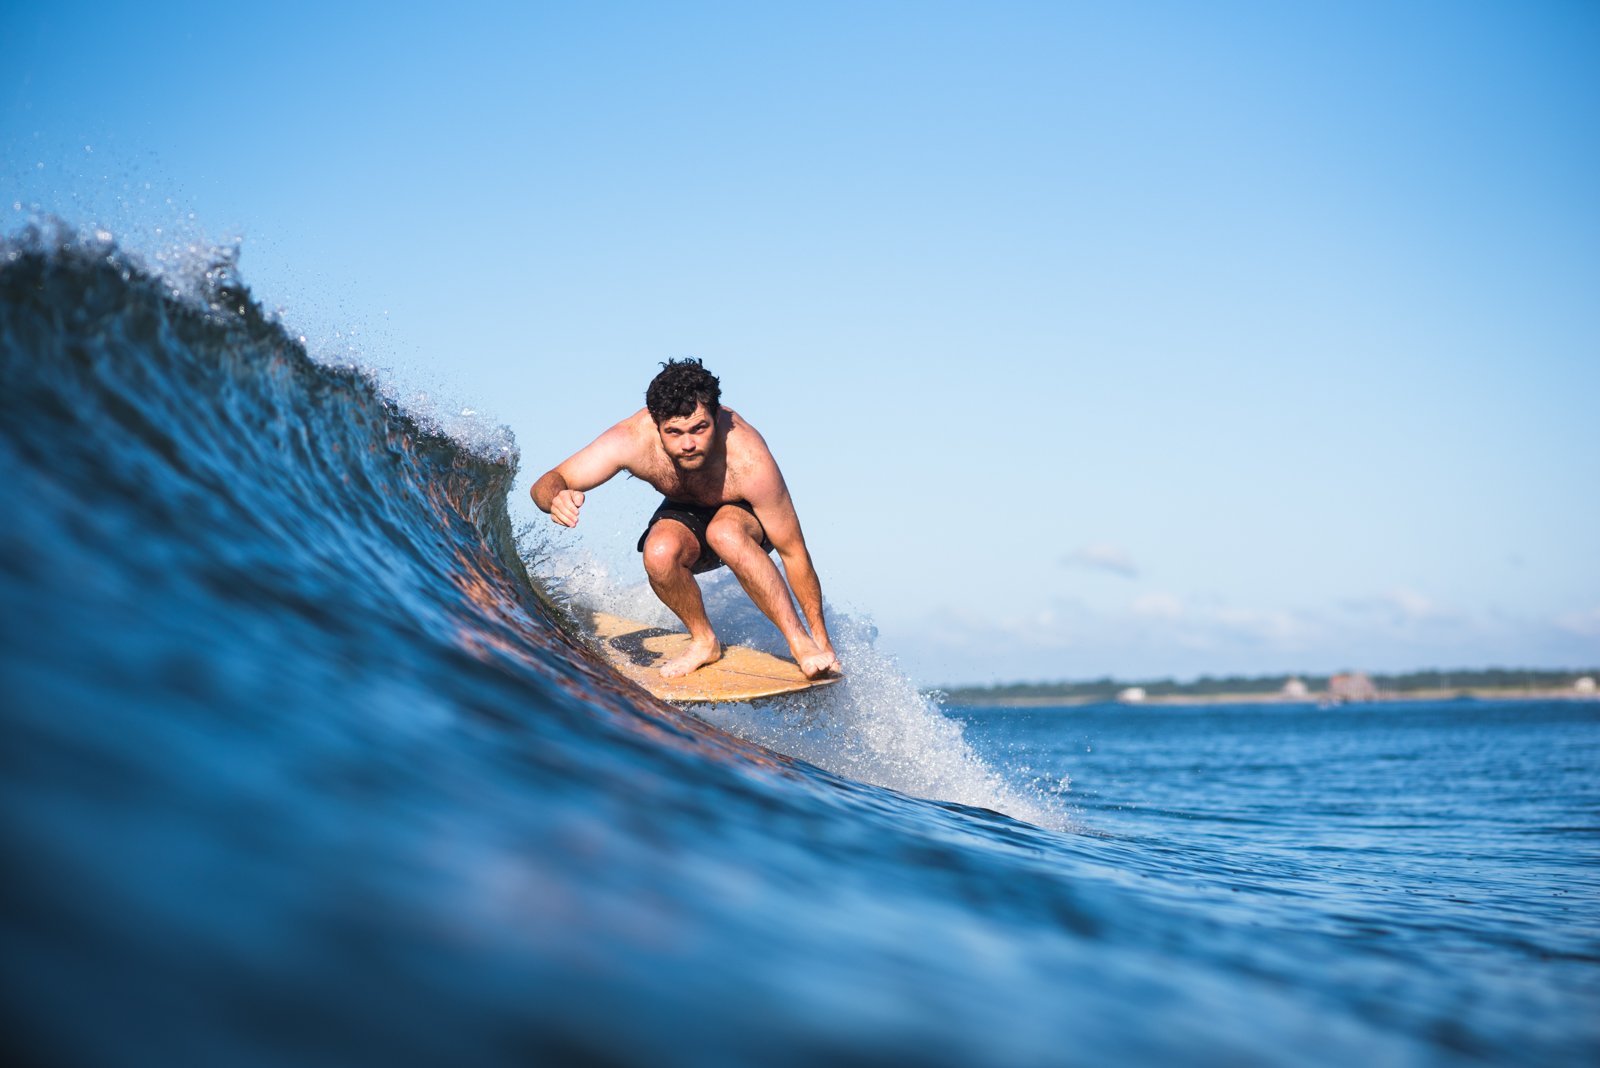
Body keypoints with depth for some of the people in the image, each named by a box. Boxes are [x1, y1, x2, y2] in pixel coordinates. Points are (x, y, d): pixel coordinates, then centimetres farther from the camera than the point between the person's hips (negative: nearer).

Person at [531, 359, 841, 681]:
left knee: (723, 533, -38)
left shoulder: (749, 462, -37)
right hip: (684, 514, 3)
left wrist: (821, 639, -25)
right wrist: (557, 497, -50)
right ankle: (704, 641, -6)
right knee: (660, 553, -32)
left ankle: (800, 641, -25)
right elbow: (545, 485, -25)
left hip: (746, 515, -3)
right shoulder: (632, 440, -32)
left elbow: (793, 552, -28)